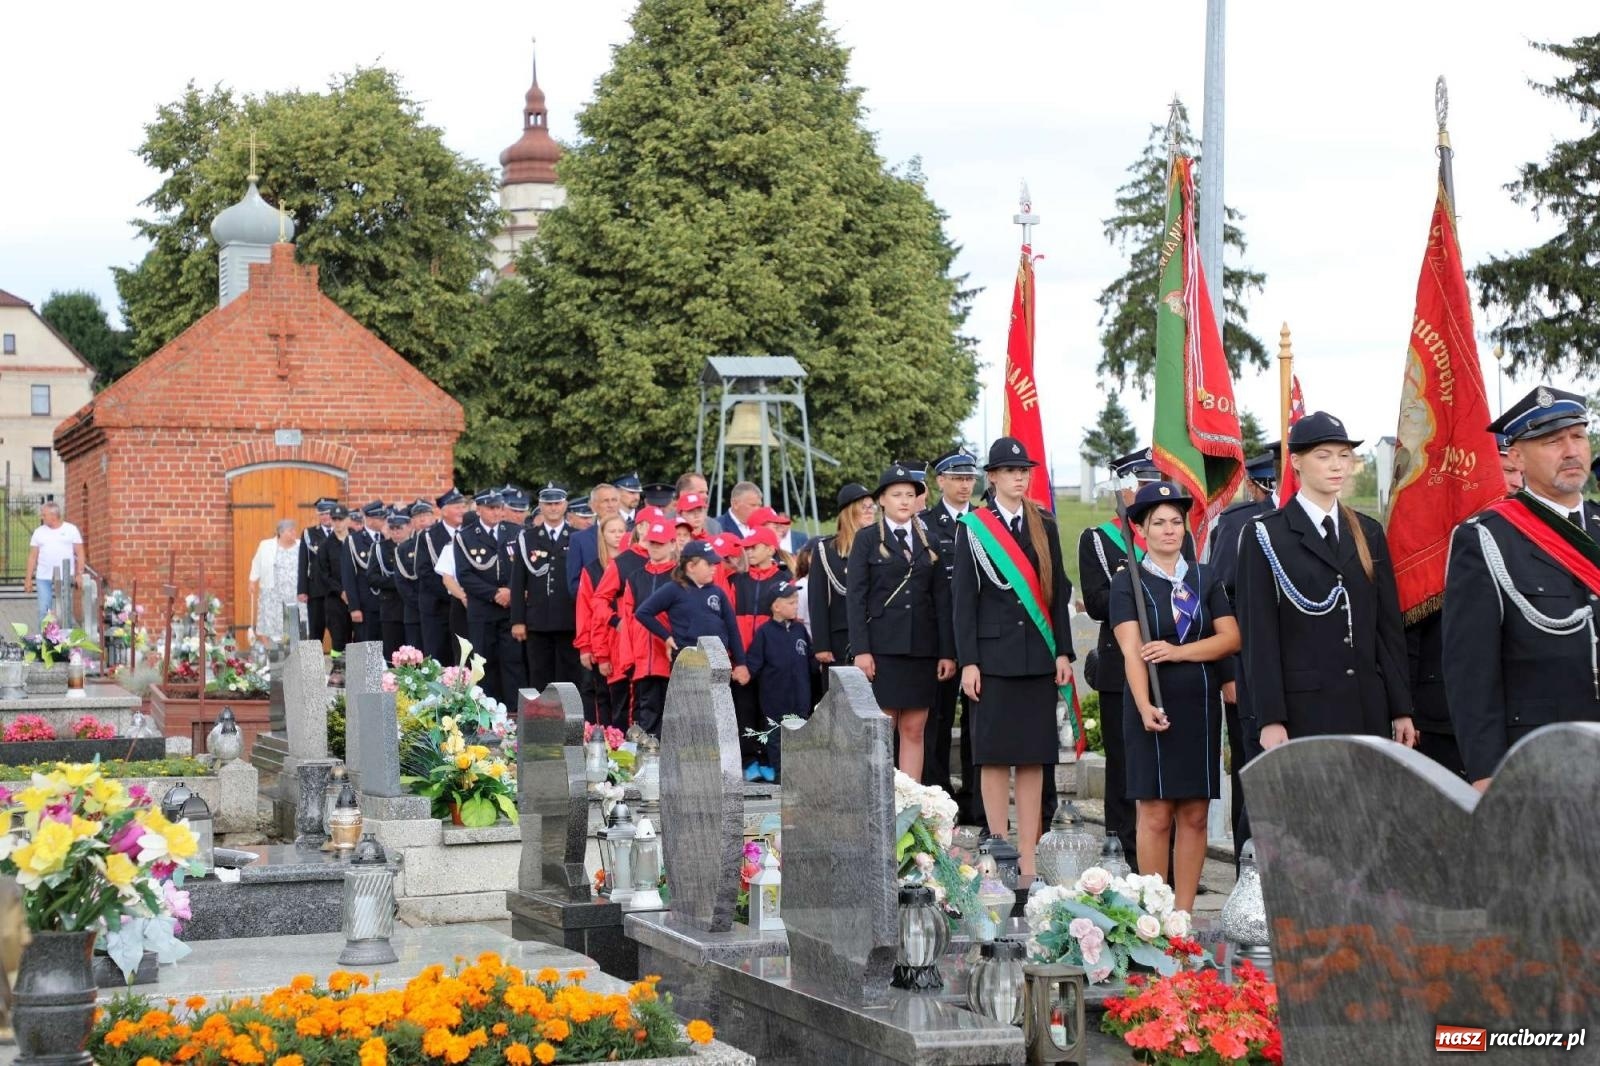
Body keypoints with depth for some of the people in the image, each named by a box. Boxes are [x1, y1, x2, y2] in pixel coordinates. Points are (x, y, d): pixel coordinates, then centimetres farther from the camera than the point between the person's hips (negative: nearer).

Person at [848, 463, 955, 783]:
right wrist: (861, 650, -11)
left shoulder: (929, 540, 13)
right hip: (882, 647, -3)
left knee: (914, 731, 3)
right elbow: (855, 596, -2)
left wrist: (947, 652, 3)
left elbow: (942, 598, 10)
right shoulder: (867, 538, 4)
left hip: (922, 647, 3)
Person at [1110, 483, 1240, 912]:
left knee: (1195, 815, 4)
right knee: (1155, 814, -3)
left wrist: (1178, 652, -12)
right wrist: (1145, 707, -25)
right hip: (1154, 708, -4)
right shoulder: (1128, 581, 0)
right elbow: (1131, 650, -11)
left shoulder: (1205, 578, 11)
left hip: (1201, 707, 4)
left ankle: (1184, 912, 10)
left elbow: (1231, 638, 3)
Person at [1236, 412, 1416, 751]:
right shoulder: (1265, 536, 0)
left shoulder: (1369, 533, 15)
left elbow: (1389, 624, 14)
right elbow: (1259, 633, -4)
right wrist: (1270, 719, -11)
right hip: (1303, 710, -4)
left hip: (1369, 708, 4)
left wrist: (1401, 709, 9)